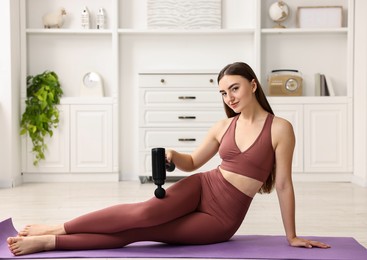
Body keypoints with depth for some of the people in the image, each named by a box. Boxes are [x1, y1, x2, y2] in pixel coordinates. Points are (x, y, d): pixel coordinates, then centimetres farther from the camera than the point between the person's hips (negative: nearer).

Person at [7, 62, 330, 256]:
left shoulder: (280, 128, -8)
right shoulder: (223, 126, 6)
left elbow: (284, 184, -6)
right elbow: (192, 163, 16)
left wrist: (292, 236, -2)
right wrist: (172, 155, -7)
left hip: (223, 219, -3)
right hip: (202, 188, 3)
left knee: (136, 233, -17)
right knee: (143, 212, -29)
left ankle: (49, 242, -19)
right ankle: (55, 229, -23)